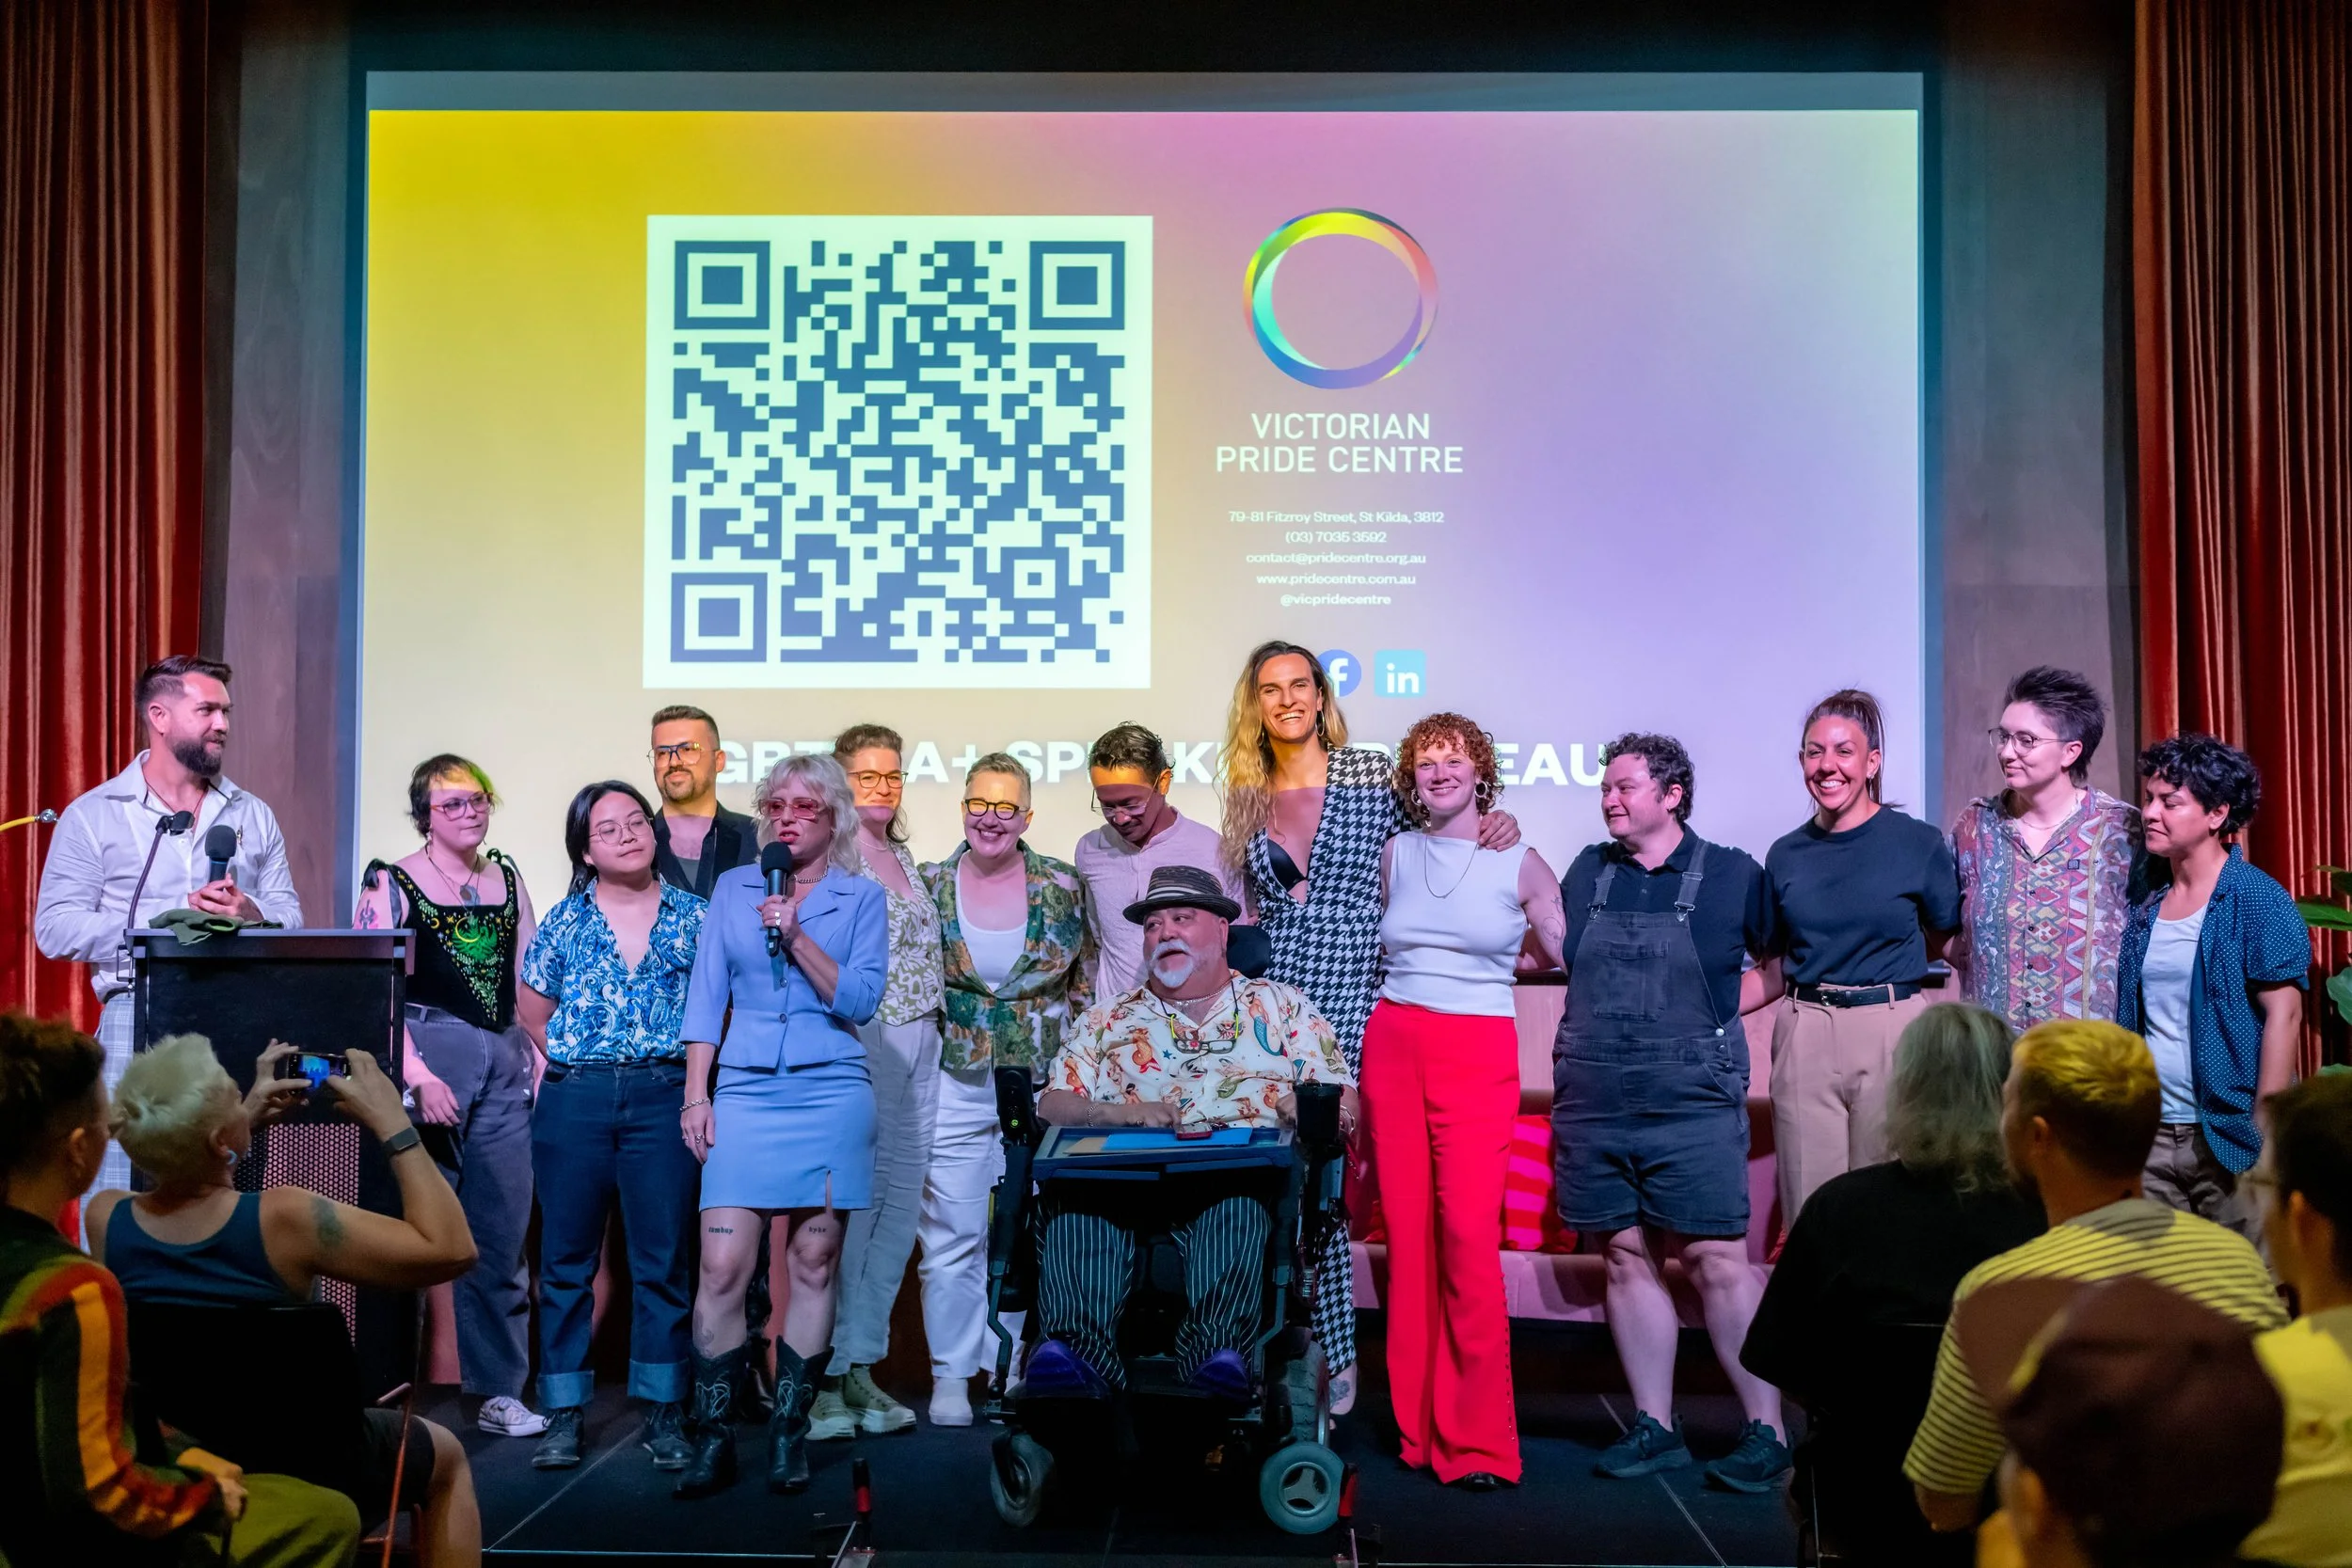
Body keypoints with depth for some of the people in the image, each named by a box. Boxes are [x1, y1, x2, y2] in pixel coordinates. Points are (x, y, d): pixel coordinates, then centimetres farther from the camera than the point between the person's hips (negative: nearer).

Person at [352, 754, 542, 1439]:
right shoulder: (392, 884, 0)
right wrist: (417, 1075, -15)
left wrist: (539, 1056, 7)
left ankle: (500, 1391, 15)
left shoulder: (507, 880, 15)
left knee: (504, 1234, 6)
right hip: (428, 1058, -4)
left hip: (504, 1065, 4)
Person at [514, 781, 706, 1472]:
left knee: (664, 1259, 2)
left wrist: (690, 1074, -3)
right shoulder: (564, 921, 6)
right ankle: (563, 1413, 13)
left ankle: (664, 1413, 11)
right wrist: (581, 1060, 7)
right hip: (573, 1099, 1)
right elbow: (533, 1012, 14)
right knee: (567, 1259, 5)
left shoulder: (691, 915, 4)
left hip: (663, 1097, -1)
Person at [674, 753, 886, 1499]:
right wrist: (696, 1094, 2)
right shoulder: (732, 888, 11)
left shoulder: (862, 898, 6)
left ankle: (789, 1431, 13)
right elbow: (706, 995, 8)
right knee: (722, 1267, -6)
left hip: (831, 1094, -1)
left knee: (813, 1264, 3)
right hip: (743, 1093, 1)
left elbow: (861, 999, -5)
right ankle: (712, 1438, 3)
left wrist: (796, 937, -13)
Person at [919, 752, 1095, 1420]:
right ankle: (952, 1375, 15)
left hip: (1041, 1088, 1)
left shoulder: (1063, 887, 1)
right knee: (951, 1239, 2)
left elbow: (1088, 987, 9)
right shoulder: (928, 887, 1)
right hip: (953, 1085, 0)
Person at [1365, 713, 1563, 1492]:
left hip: (1478, 1054, -3)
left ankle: (1477, 1439, -5)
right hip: (1393, 1043, 3)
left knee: (1468, 1230, -13)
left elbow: (1573, 958, 7)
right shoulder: (1394, 854, 10)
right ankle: (1418, 1424, 12)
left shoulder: (1520, 864, 3)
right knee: (1406, 1231, 1)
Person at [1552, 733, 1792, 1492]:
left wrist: (1734, 1002, 3)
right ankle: (1654, 1426, 17)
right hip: (1592, 1106, 4)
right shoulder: (1588, 873, 11)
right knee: (1628, 1257, 8)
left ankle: (1765, 1431, 4)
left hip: (1691, 1103, -4)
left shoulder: (1732, 875, 1)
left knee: (1716, 1260, -5)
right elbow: (1553, 954, 25)